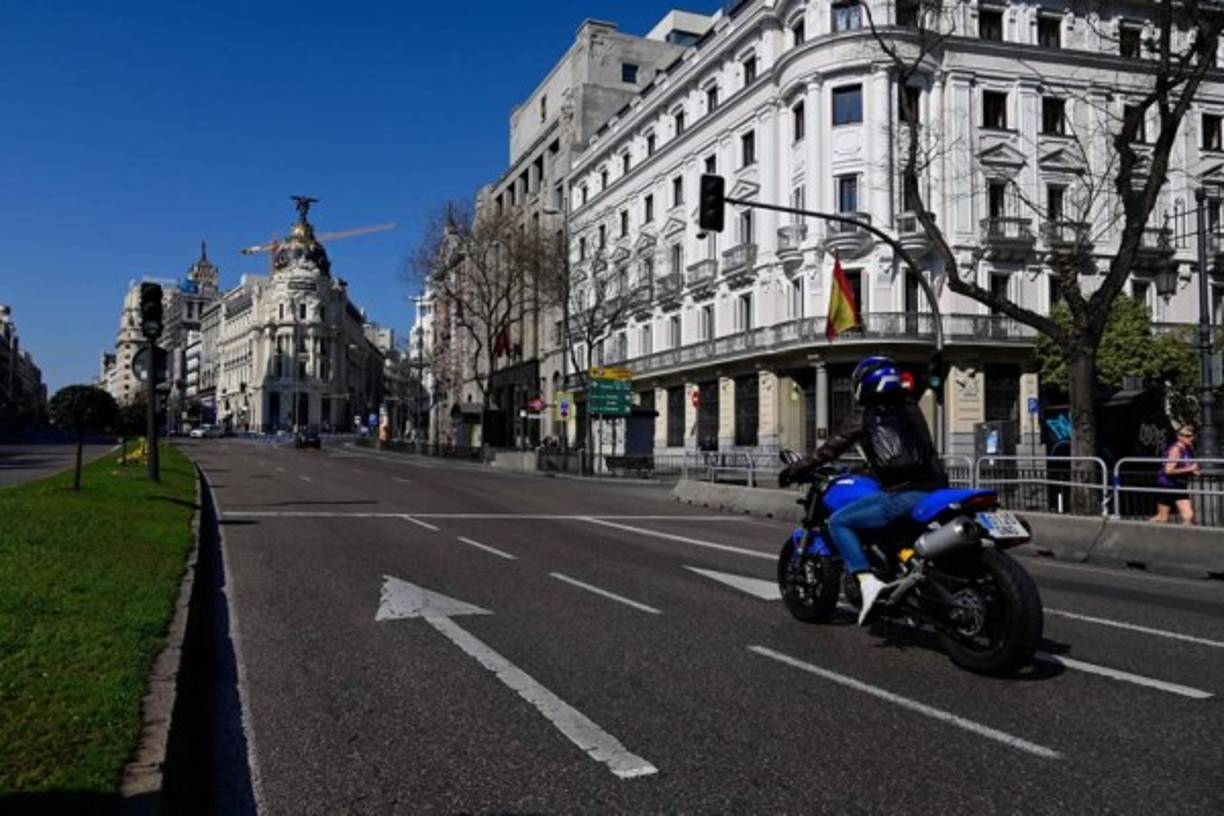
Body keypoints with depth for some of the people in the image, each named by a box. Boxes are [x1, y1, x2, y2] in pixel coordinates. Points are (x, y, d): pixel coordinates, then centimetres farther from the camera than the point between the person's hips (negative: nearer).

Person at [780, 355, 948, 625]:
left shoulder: (863, 416, 3)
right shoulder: (910, 408, 19)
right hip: (935, 489, 7)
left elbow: (831, 449, 2)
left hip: (903, 496, -7)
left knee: (838, 522, 2)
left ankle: (867, 581, -14)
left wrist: (796, 469, 11)